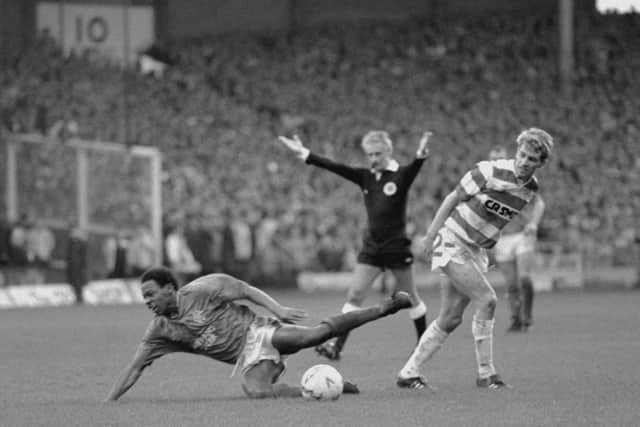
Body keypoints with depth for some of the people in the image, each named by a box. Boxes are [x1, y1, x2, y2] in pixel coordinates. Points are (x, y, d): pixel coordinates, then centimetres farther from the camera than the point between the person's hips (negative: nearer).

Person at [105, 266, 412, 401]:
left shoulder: (198, 292, -8)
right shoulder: (159, 330, 6)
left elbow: (243, 289, -5)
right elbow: (134, 368, 7)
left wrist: (276, 307, -17)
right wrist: (108, 403, -1)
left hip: (257, 334, -4)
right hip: (247, 359, 4)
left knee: (313, 335, -26)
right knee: (255, 391, -29)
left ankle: (386, 307, -15)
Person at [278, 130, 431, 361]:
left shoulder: (401, 175, -8)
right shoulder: (365, 177, 5)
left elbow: (413, 169, -29)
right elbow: (335, 167, 2)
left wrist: (421, 156, -52)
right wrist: (304, 154, -4)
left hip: (397, 245, -4)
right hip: (371, 246, 4)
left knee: (410, 296, 8)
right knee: (355, 294, -4)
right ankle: (337, 345, -6)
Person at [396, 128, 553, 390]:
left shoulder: (531, 189, 1)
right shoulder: (491, 172, -18)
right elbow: (453, 199, -10)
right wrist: (430, 235, -10)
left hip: (476, 250, 7)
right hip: (452, 241, -7)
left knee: (450, 319, 5)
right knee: (486, 300, -18)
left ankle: (408, 373, 14)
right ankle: (486, 374, -11)